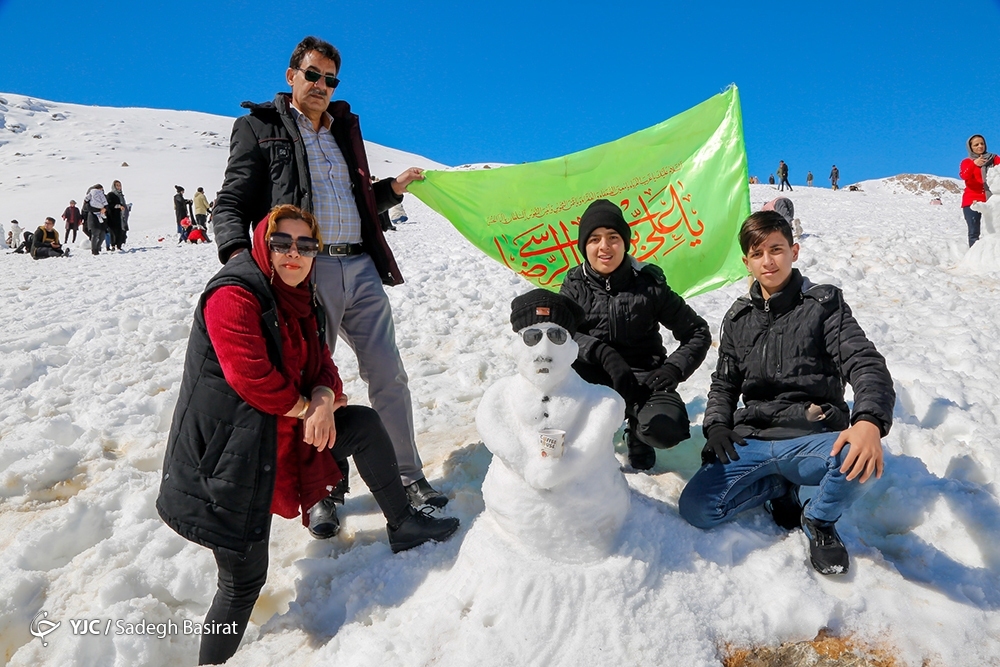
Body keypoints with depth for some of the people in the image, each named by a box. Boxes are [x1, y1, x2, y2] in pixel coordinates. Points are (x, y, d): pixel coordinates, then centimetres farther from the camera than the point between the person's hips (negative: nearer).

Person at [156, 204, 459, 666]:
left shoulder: (300, 303, 11)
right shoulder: (233, 296, -17)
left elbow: (322, 365, 7)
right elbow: (253, 380, -25)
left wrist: (324, 399, -15)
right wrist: (308, 406, -11)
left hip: (283, 432, 8)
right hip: (227, 453, -8)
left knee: (365, 424, 9)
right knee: (244, 580, -3)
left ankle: (402, 525, 22)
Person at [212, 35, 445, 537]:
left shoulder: (345, 128, 22)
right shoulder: (259, 128, 7)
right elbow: (231, 203, -1)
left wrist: (392, 188, 11)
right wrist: (236, 253, -19)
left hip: (361, 269, 4)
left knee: (388, 375, 4)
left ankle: (408, 474, 18)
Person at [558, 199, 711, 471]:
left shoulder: (649, 284, -6)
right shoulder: (575, 285, -2)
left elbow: (698, 333, 0)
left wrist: (674, 368, -17)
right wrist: (602, 352, -32)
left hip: (643, 380, -1)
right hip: (596, 381, 1)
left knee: (666, 428, -31)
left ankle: (638, 431, 9)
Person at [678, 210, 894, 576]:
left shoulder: (823, 303, 1)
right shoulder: (738, 317, 12)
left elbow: (866, 365, -11)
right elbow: (724, 383, 20)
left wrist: (870, 421, -32)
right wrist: (716, 423, -1)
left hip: (811, 440, -2)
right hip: (751, 441, 3)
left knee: (861, 459, -37)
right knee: (695, 508, -18)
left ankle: (819, 520, -1)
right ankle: (778, 485, 11)